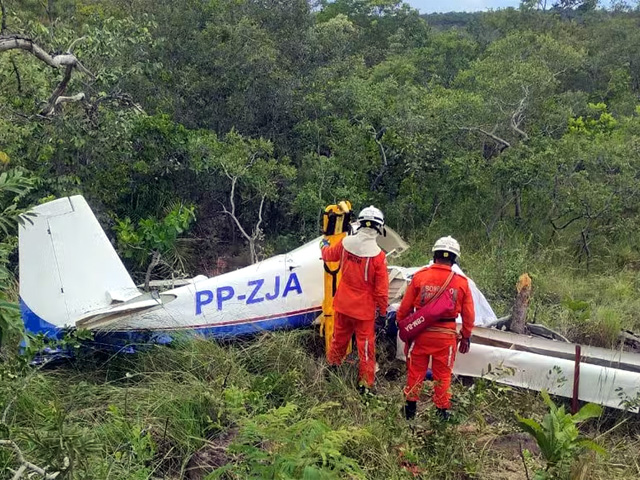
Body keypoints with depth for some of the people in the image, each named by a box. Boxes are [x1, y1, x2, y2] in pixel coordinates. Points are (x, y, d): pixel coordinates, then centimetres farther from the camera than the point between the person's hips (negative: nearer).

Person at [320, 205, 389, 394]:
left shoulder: (345, 243, -9)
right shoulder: (378, 255, -21)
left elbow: (329, 255, 13)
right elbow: (381, 288, -15)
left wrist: (324, 246, 36)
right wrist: (382, 309, 0)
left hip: (343, 304, 4)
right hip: (364, 308, -4)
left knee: (339, 338, 22)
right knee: (366, 345, 8)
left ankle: (331, 367, 40)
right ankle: (365, 382, 14)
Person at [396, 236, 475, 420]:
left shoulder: (420, 276, -8)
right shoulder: (462, 282, -5)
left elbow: (405, 307, -2)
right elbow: (468, 315, 3)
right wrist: (466, 337, 16)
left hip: (421, 332, 0)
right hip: (446, 335, 0)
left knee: (416, 370, 14)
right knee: (442, 374, 13)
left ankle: (411, 406, 22)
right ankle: (442, 410, 23)